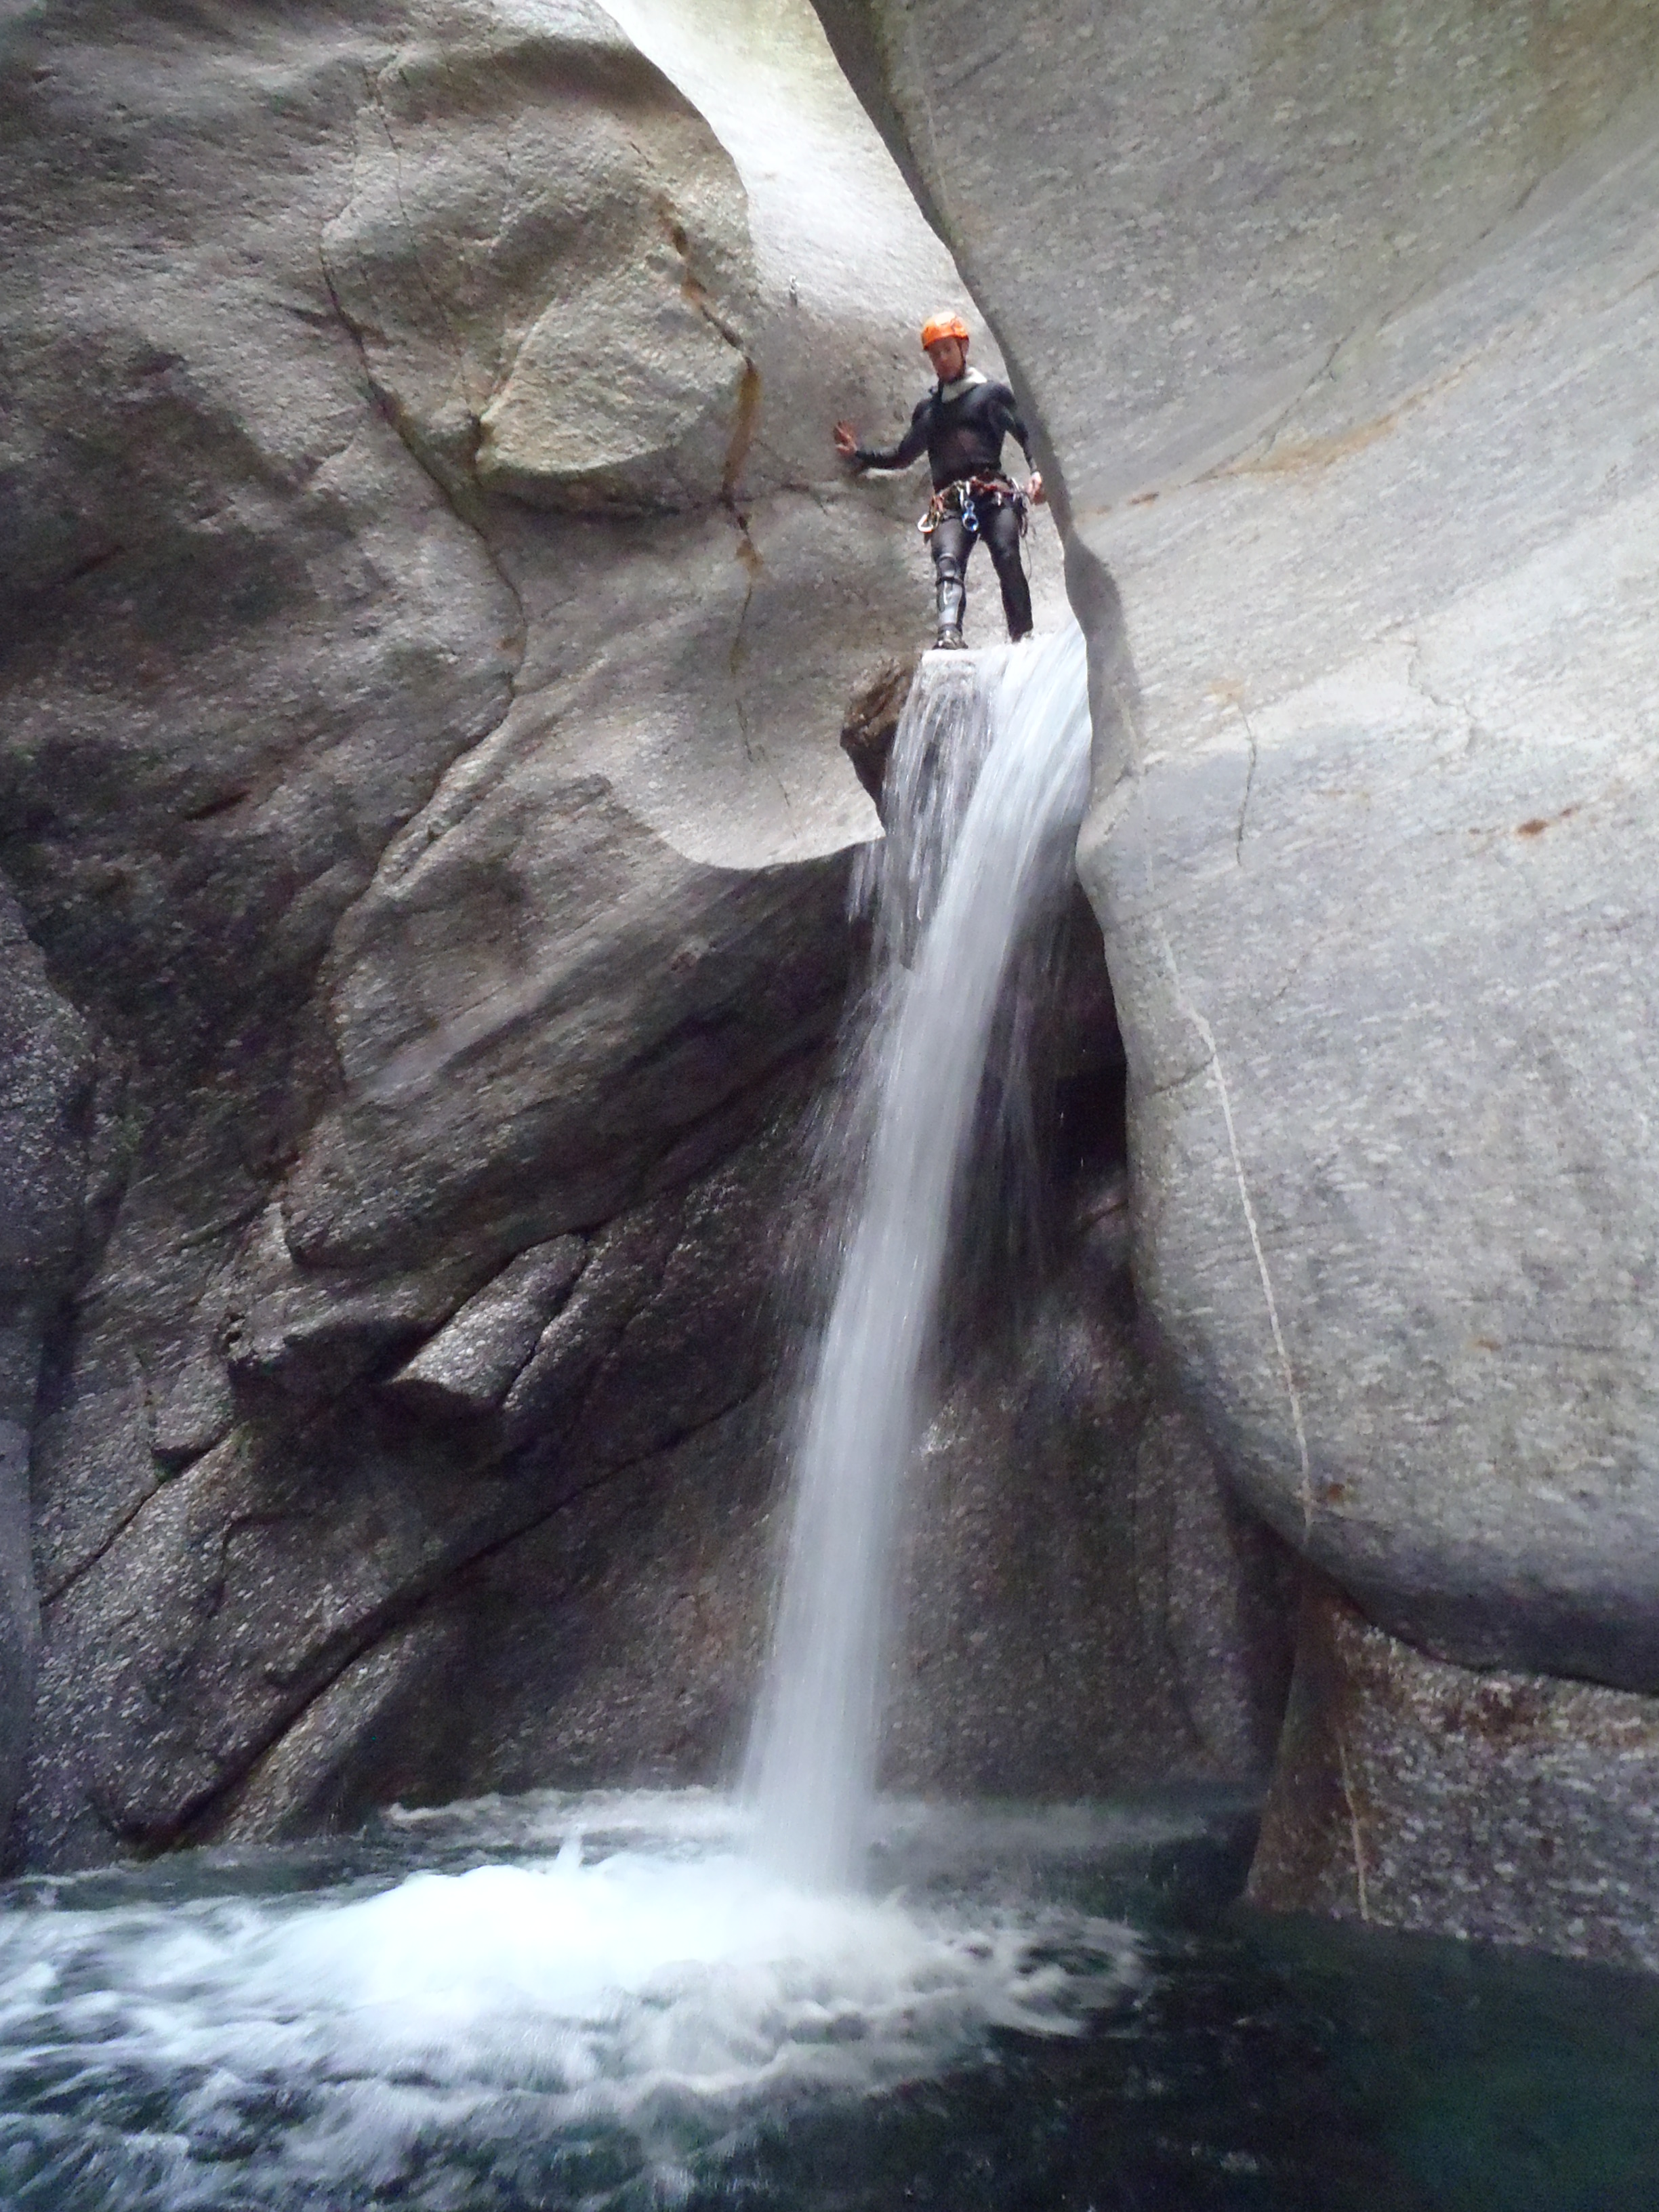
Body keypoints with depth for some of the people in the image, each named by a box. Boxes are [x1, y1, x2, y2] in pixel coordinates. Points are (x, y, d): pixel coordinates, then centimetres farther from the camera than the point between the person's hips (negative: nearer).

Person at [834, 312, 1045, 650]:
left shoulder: (991, 393, 15)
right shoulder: (928, 409, 29)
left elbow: (1027, 434, 8)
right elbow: (902, 455, 37)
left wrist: (1036, 471, -10)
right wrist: (859, 454, 27)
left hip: (994, 495, -2)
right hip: (950, 504, 2)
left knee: (1008, 559, -22)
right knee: (948, 563, -24)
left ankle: (1024, 638, -22)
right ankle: (950, 635, -44)